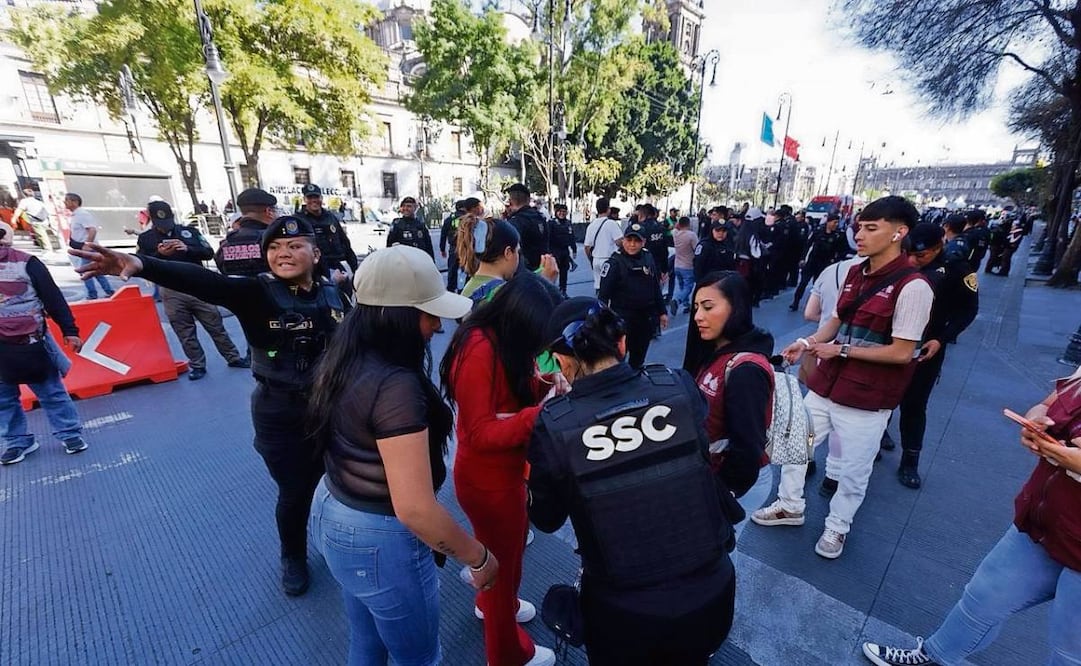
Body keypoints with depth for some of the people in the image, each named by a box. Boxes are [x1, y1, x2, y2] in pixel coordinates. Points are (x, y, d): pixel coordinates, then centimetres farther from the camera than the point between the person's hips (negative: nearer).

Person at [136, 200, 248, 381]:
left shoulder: (189, 231, 5)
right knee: (186, 334, 7)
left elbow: (209, 253, 0)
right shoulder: (145, 238, 5)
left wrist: (188, 249, -17)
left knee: (216, 326, 7)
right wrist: (160, 254, -16)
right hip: (172, 293, 0)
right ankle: (197, 365, 18)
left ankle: (233, 358, 18)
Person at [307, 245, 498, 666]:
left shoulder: (343, 359, -4)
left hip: (333, 514, 8)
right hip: (380, 539, -8)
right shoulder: (395, 385, -32)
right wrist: (479, 558, -17)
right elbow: (414, 509, -31)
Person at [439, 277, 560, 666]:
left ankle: (491, 603, 60)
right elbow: (481, 433, -28)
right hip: (488, 478, -8)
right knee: (503, 555, 15)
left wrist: (546, 386, -15)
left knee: (510, 544, 30)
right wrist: (542, 412, -35)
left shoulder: (501, 340, -3)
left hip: (504, 470, 8)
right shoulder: (480, 350, -30)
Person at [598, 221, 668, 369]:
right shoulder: (615, 262, -12)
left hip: (646, 319, 6)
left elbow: (656, 288, 14)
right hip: (622, 319, -5)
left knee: (638, 359, 19)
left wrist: (662, 312, 15)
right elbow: (604, 293, -14)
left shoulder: (648, 259, 5)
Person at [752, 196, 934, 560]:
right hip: (825, 385, 7)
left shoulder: (912, 287, -17)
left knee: (853, 471, 13)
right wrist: (808, 343, -3)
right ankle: (790, 505, 40)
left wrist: (842, 350, -16)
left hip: (867, 398, -7)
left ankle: (837, 526, 38)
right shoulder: (855, 273, 5)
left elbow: (902, 353, -18)